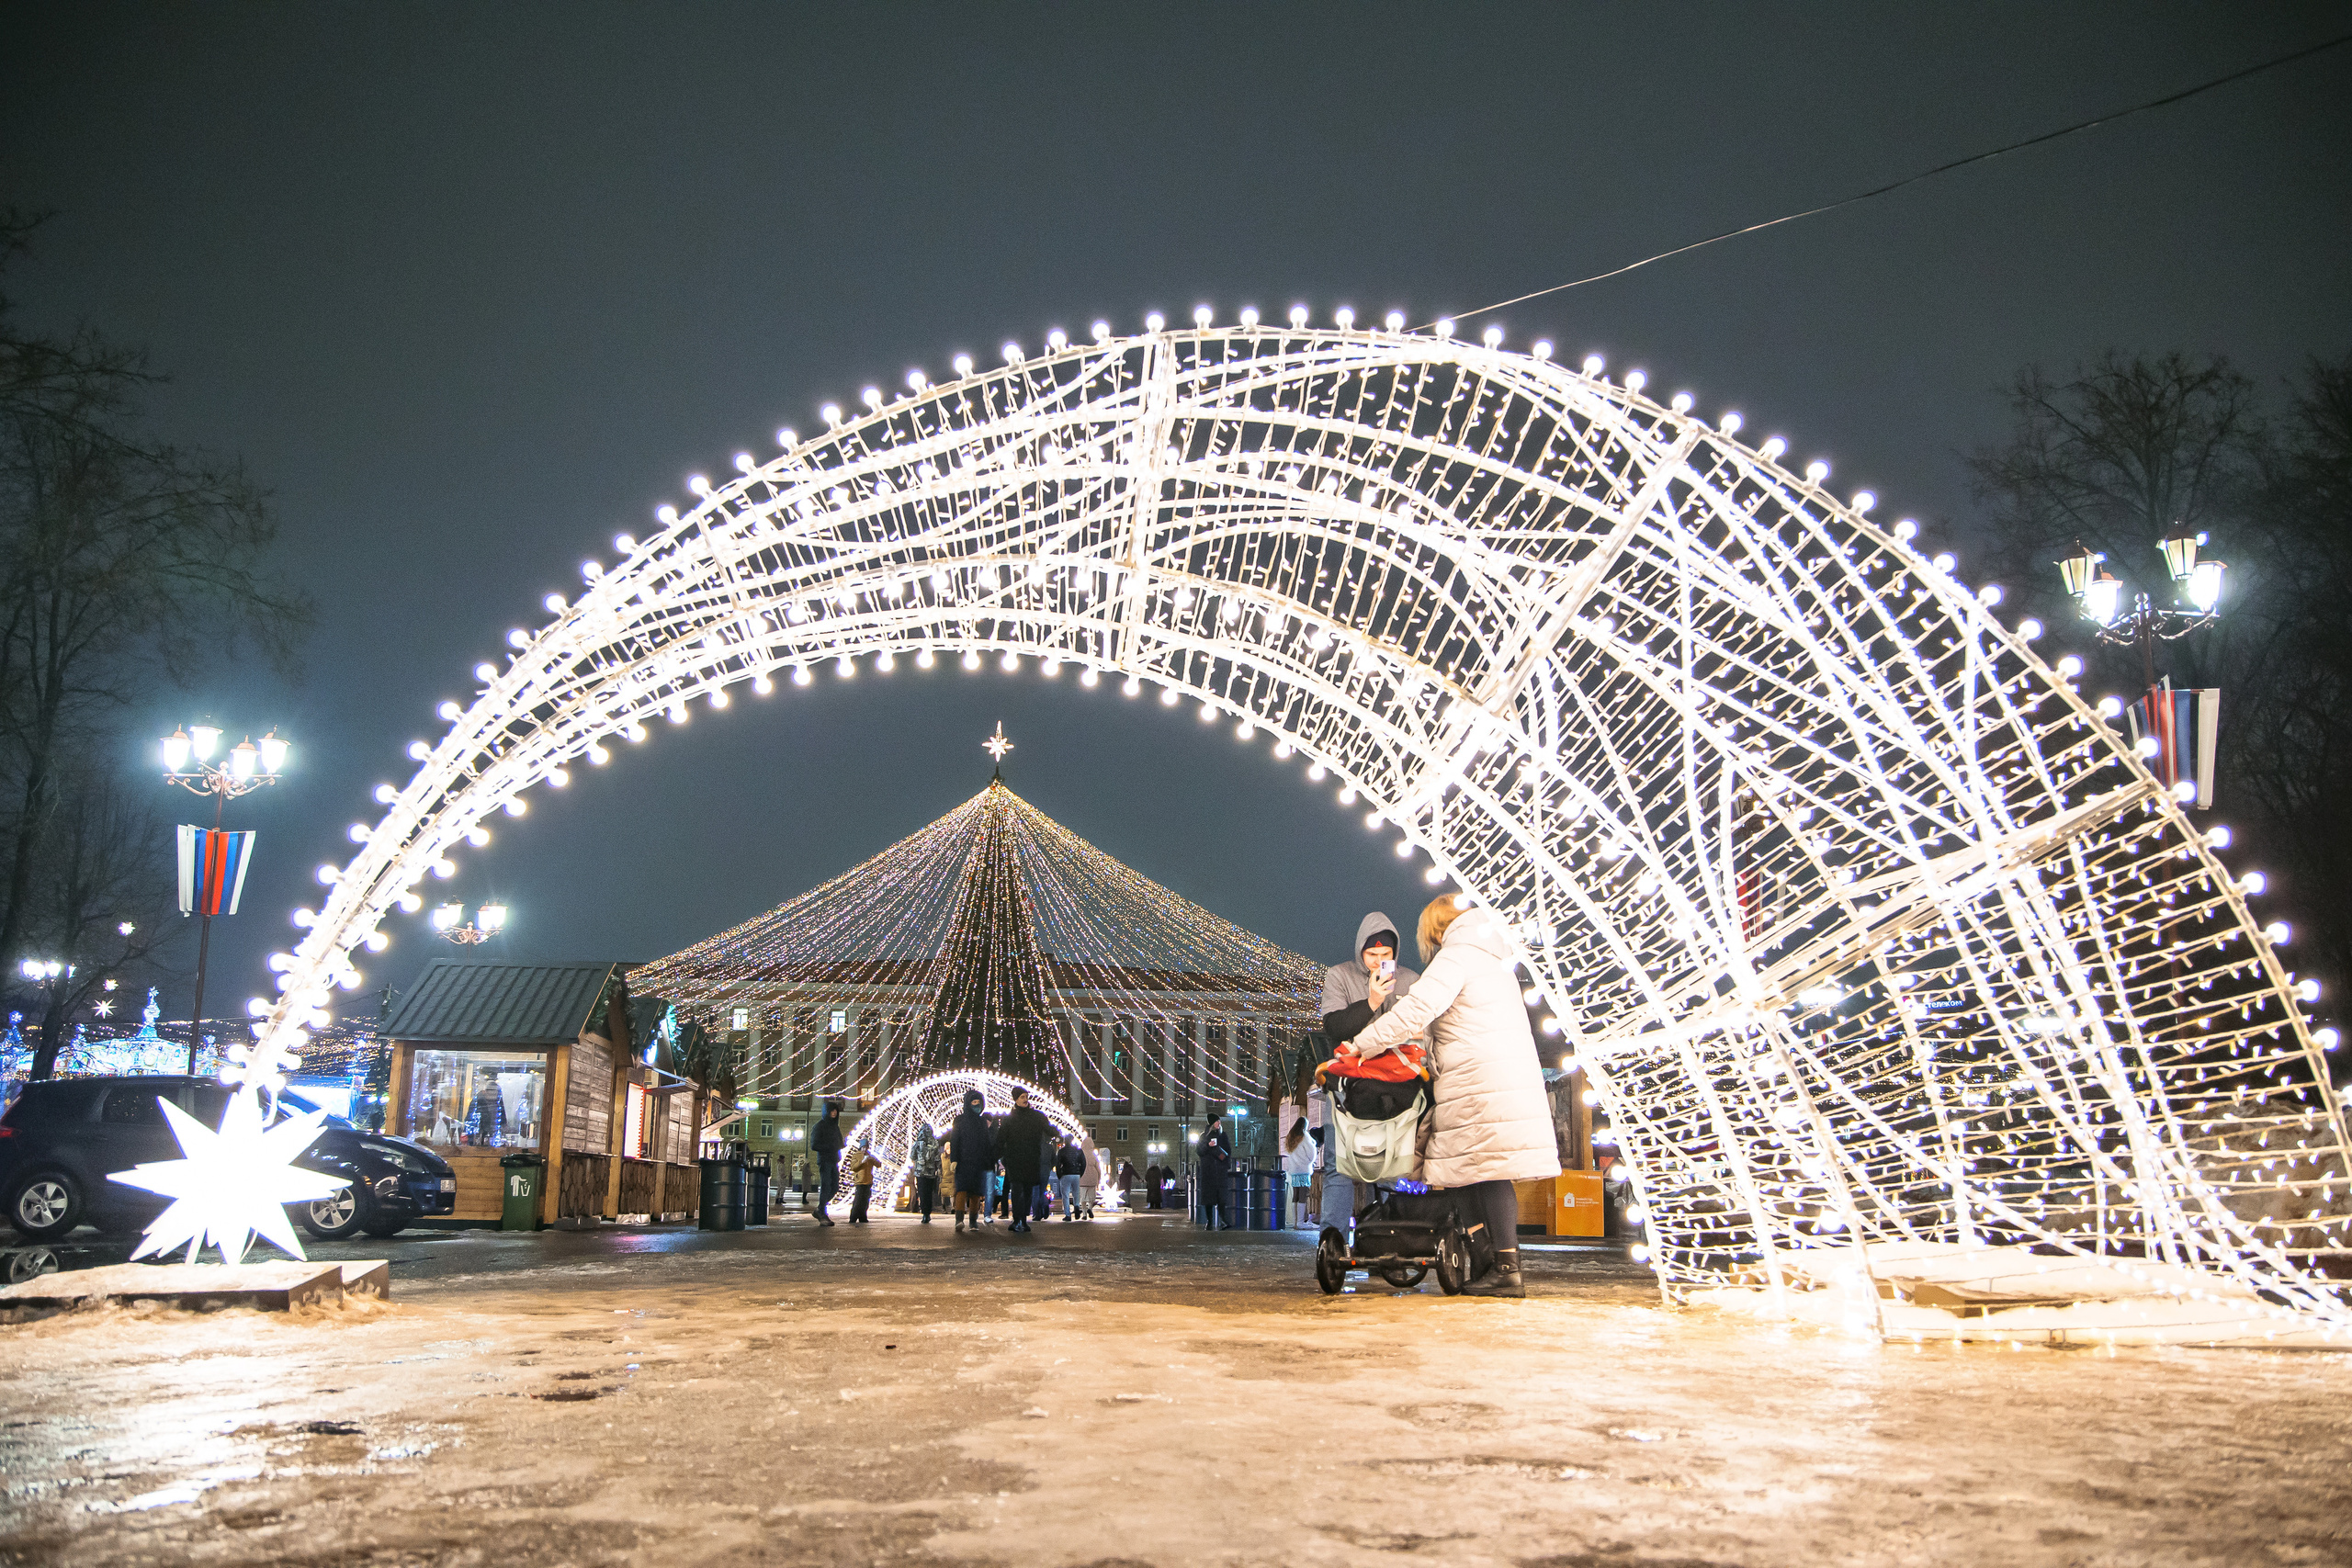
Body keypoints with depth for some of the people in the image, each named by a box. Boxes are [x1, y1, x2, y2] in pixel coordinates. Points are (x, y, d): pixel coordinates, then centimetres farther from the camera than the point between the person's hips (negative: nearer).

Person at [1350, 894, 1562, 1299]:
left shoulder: (1456, 954, -2)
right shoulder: (1492, 960, 27)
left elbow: (1416, 1009, -14)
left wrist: (1362, 1045, -10)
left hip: (1480, 1079, -9)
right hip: (1514, 1075, 9)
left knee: (1486, 1170, -9)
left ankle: (1506, 1270, -12)